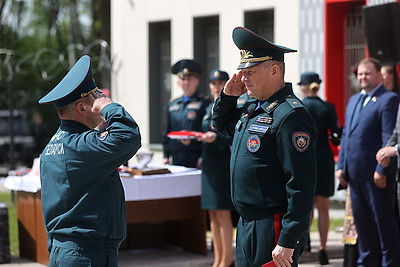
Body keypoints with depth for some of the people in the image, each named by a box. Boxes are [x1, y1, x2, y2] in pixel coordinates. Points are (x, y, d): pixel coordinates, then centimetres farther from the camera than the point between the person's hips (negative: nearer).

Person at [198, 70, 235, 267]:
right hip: (209, 164, 8)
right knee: (213, 214, 9)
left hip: (224, 165, -8)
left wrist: (216, 138, -27)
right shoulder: (210, 108, 16)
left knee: (223, 213, -6)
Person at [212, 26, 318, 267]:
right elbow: (221, 123, 33)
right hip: (246, 224, 9)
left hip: (273, 229, -9)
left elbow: (301, 185, -22)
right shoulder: (251, 108, 11)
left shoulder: (290, 115, -18)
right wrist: (228, 95, 11)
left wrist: (288, 242, -24)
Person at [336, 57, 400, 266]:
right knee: (362, 221, 12)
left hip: (376, 173, -8)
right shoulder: (354, 100, 18)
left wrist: (382, 170, -18)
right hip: (355, 172, 8)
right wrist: (341, 165, 11)